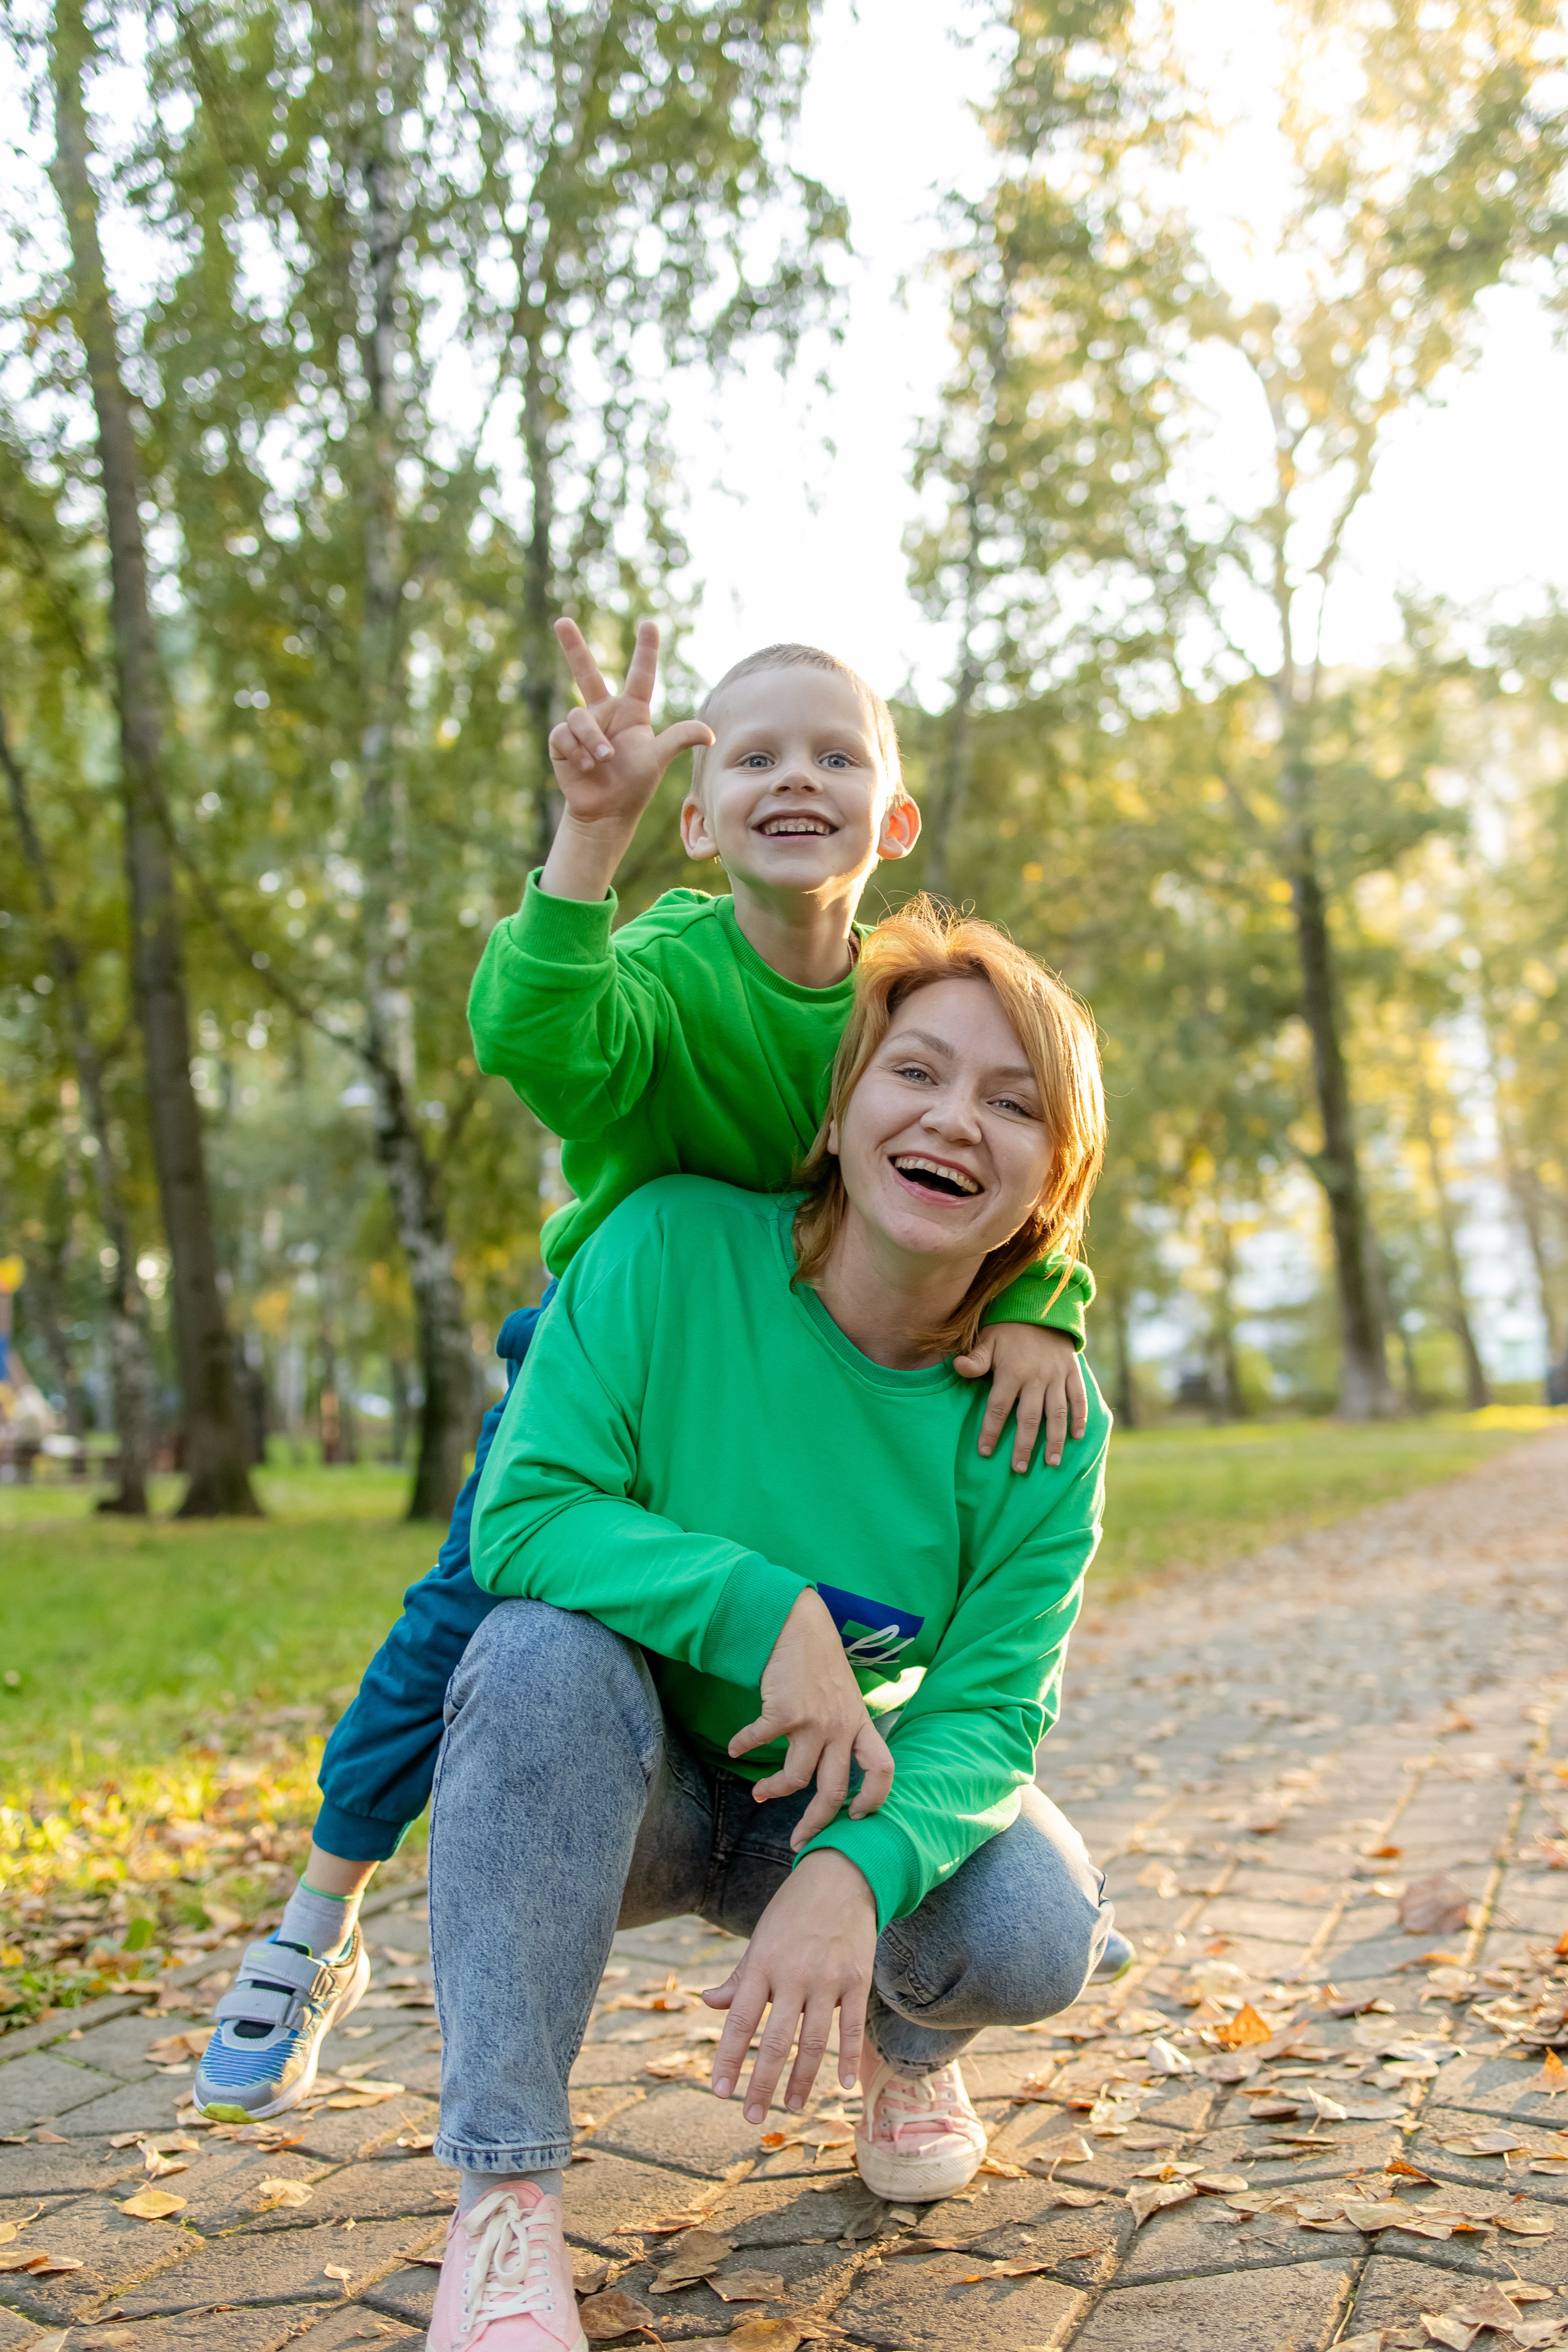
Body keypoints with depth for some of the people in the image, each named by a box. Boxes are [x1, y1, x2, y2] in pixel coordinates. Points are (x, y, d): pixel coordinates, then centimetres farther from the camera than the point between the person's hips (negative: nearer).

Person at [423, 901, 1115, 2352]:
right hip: (624, 1793, -1)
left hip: (859, 1793, 2)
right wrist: (764, 1609, -36)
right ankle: (504, 2194, -21)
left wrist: (853, 1873, -39)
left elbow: (987, 1712, -19)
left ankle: (903, 2044, 14)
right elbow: (523, 1516, -23)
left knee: (1037, 1932, -26)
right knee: (545, 1648, -33)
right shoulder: (674, 1247, -22)